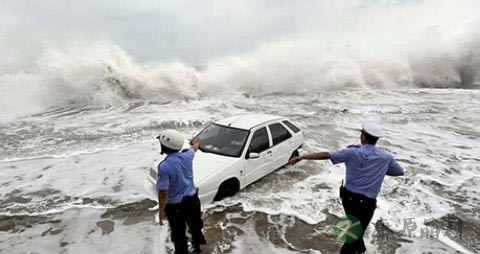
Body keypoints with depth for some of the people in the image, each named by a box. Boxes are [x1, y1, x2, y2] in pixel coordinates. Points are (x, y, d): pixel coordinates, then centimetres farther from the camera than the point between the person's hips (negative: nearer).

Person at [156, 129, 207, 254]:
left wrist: (161, 210, -11)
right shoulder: (187, 156, -12)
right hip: (192, 198, 6)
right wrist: (197, 143, 36)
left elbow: (163, 192, -25)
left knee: (178, 232, 18)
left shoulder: (164, 167, -28)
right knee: (195, 225, 27)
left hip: (175, 205, -5)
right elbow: (194, 147, 13)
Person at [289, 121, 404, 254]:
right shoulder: (386, 158, -5)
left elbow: (325, 155, -16)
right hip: (366, 203, -2)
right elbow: (401, 172, 14)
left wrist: (301, 157, -13)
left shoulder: (352, 152, -11)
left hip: (348, 197, 2)